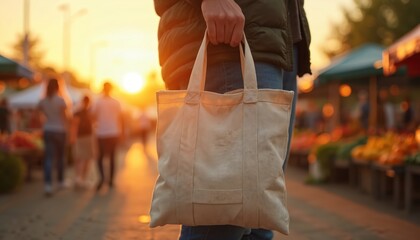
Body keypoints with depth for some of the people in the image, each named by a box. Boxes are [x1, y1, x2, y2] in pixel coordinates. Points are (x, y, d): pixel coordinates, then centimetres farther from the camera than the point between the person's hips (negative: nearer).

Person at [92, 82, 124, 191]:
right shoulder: (116, 103, -1)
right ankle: (111, 180, 14)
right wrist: (122, 132, 11)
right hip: (114, 133, 2)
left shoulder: (98, 102, -7)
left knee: (100, 156, 8)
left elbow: (93, 117, -6)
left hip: (101, 133, -2)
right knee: (112, 156, 12)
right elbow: (121, 118, 2)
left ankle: (101, 176, -15)